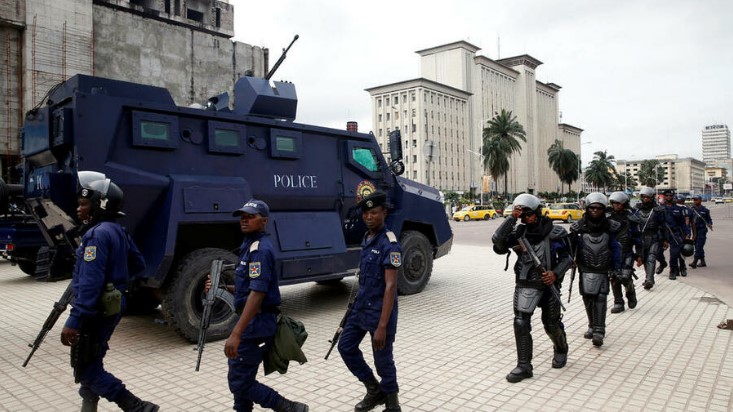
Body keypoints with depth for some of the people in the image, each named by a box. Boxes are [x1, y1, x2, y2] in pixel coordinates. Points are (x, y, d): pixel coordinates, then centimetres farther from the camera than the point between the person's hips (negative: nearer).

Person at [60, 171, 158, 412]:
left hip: (97, 311, -9)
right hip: (111, 307, 9)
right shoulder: (118, 231, 8)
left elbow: (90, 283, -27)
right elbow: (138, 264, 19)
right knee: (91, 362, 20)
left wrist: (73, 321, -26)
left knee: (86, 369, -1)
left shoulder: (98, 234, -20)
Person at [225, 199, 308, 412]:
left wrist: (236, 334, -30)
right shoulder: (251, 245, 14)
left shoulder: (260, 249, -18)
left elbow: (257, 293, -27)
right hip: (253, 320, 10)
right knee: (241, 376, 18)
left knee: (239, 381, -4)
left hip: (256, 323, -10)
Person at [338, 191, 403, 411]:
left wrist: (382, 325, -26)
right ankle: (374, 390, 32)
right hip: (360, 308, 8)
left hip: (379, 311, -8)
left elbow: (390, 286, -23)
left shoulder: (389, 244, -20)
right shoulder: (367, 239, 6)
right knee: (346, 347, 14)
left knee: (382, 360, 5)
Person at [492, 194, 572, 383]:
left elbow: (567, 257, 2)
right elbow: (498, 241, -20)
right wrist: (511, 218, -20)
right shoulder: (519, 232, -3)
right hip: (525, 285, 1)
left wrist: (556, 273, -16)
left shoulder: (554, 232, -6)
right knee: (521, 323, -10)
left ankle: (561, 350, 46)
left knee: (551, 324, 13)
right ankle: (524, 366, -1)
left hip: (549, 284, -1)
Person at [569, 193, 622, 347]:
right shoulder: (579, 226, 0)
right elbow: (570, 245, 3)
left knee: (601, 297, -11)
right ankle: (592, 326, 26)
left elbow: (616, 249, 2)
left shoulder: (610, 227, 0)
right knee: (587, 297, 7)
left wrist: (616, 270, 0)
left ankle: (599, 330, -9)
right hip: (585, 269, 2)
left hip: (602, 270, -1)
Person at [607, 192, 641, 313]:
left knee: (625, 277, -13)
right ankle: (618, 304, 14)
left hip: (627, 253, -3)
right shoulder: (609, 219, 7)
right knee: (614, 279, 3)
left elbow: (637, 237, 0)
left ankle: (631, 293, 19)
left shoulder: (631, 219, -2)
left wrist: (639, 255, -2)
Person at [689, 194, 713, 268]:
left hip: (702, 230, -4)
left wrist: (709, 224, -11)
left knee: (699, 247, -10)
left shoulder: (705, 210, 0)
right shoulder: (691, 209, 6)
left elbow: (709, 219, 7)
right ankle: (702, 262, 21)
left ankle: (694, 262, -15)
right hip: (694, 230, 4)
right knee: (697, 247, 10)